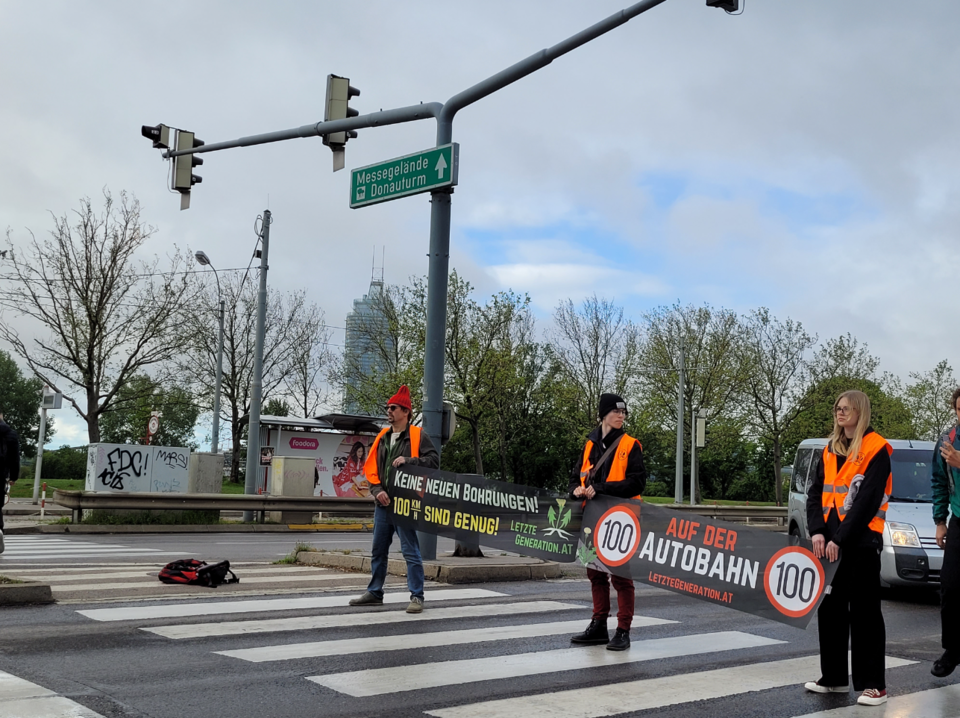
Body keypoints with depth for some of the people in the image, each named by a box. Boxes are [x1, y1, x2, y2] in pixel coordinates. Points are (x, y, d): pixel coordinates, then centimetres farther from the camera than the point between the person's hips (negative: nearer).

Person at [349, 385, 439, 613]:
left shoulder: (418, 436, -3)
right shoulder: (382, 438, 13)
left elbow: (434, 460, -11)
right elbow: (371, 468, 12)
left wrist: (408, 461, -21)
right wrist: (377, 490, -3)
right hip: (383, 503, 7)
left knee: (410, 551, -5)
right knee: (378, 550, 14)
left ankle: (417, 597, 2)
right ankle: (374, 593, 26)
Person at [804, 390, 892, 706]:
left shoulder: (876, 450, -7)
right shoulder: (830, 450, 13)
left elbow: (867, 500, -15)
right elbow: (816, 494, 9)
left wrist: (840, 539, -17)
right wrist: (817, 531, -6)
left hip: (861, 542, -7)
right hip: (829, 543, 7)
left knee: (864, 611, -3)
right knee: (830, 609, 10)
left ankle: (873, 685, 4)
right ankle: (834, 677, 21)